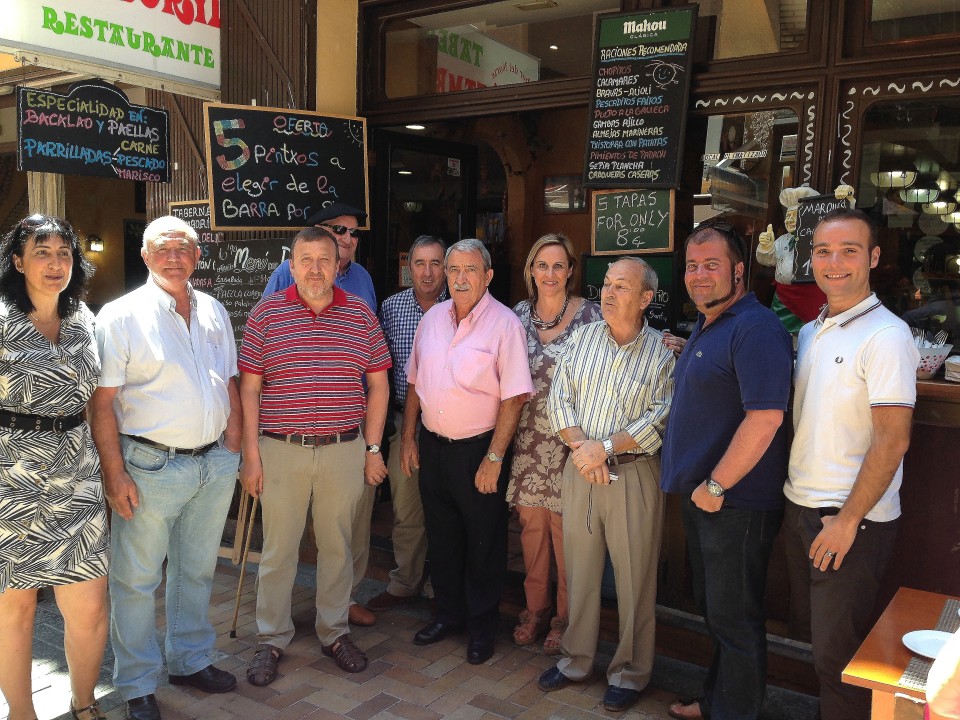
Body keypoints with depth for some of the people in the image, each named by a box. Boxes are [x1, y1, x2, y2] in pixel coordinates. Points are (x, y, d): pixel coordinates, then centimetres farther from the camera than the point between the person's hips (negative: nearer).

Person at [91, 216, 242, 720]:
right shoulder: (121, 316, -9)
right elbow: (102, 401, -11)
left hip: (214, 465, 5)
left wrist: (232, 447, 7)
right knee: (136, 579, 6)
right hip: (151, 466, -5)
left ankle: (190, 660, 36)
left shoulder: (214, 313, 9)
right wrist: (115, 472, -15)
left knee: (197, 570, 18)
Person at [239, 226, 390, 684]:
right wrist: (250, 455, -4)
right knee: (278, 549, 9)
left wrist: (373, 449, 4)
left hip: (343, 452, 2)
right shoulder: (266, 313, 0)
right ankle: (271, 641, 25)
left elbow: (378, 384, 7)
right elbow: (249, 389, 0)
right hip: (281, 451, -1)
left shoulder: (361, 314, 4)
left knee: (337, 546, 13)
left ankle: (334, 633, 30)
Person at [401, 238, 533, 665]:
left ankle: (482, 624, 26)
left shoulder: (504, 324, -12)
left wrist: (494, 458, -16)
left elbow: (514, 397, -15)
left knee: (484, 542, 8)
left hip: (478, 449, -5)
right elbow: (414, 383, 12)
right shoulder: (432, 318, 5)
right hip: (432, 445, 5)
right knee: (441, 536, 17)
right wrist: (408, 438, 9)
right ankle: (448, 613, 36)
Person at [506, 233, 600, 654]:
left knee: (565, 527, 3)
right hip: (527, 441, 4)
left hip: (570, 442, -3)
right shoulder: (518, 315, 6)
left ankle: (565, 616, 21)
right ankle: (535, 608, 29)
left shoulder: (590, 315, -5)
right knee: (531, 524, 11)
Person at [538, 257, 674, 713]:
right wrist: (580, 445, -12)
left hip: (633, 474, -3)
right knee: (579, 570, 14)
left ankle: (629, 672, 23)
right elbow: (559, 400, 3)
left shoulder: (662, 353, -5)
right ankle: (577, 659, 31)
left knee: (634, 578, 5)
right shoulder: (582, 339, 6)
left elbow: (660, 420, -12)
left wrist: (606, 447, -18)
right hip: (580, 468, 4)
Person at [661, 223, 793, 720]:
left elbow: (765, 418, -26)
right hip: (700, 495, 10)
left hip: (735, 503, -10)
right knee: (714, 608, 21)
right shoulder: (705, 327, 14)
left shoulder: (756, 329, -18)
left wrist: (716, 486, -21)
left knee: (734, 617, 4)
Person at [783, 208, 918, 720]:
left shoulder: (886, 336, -15)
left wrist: (848, 520, -19)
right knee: (815, 628, 19)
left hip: (850, 519, -7)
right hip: (799, 506, 8)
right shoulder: (809, 333, 10)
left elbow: (892, 440, -19)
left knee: (836, 650, 3)